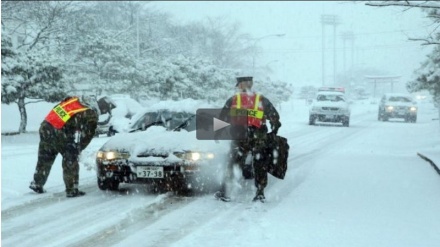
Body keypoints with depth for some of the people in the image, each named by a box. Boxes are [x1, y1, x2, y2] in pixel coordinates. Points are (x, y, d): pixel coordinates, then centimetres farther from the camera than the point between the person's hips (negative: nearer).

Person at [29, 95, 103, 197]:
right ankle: (72, 190, 10)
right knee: (70, 161, 7)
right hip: (58, 133, -7)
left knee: (44, 159, 23)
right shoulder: (91, 116, 2)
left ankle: (37, 184, 34)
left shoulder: (73, 101, 20)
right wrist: (77, 149, 20)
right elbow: (87, 136, 5)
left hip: (45, 125, 7)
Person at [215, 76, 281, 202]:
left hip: (239, 137, 0)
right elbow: (275, 118, 9)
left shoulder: (233, 100, 8)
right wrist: (274, 131, 22)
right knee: (260, 166, 10)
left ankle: (225, 192, 8)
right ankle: (260, 193, 6)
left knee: (232, 164, 10)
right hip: (259, 138, 0)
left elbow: (222, 119, 10)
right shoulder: (262, 100, 10)